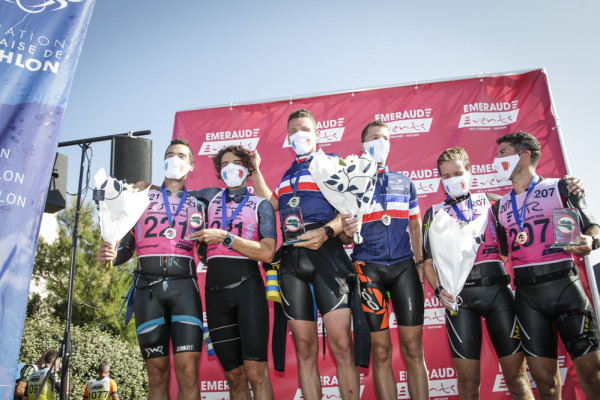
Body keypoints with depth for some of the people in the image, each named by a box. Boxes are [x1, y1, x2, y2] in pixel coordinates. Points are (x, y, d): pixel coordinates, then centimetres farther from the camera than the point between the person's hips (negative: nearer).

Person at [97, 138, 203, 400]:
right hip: (148, 287, 1)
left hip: (184, 285, -1)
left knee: (188, 370, -12)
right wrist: (111, 255, -7)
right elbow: (127, 245, 14)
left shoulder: (197, 204, 18)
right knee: (157, 373, 2)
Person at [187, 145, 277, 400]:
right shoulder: (211, 197, 18)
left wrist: (225, 237, -11)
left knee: (256, 373, -11)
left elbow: (267, 253, -6)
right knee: (234, 376, 7)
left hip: (247, 287, -3)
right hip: (215, 290, 3)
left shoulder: (261, 204, 8)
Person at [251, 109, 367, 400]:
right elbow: (272, 204, 17)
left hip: (325, 253, -5)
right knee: (304, 348, 6)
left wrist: (326, 232, -20)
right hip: (291, 257, 5)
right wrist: (255, 171, 20)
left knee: (341, 344, -9)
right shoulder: (288, 174, 27)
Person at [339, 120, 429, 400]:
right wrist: (348, 232, -18)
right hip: (369, 269, -2)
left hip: (404, 266, 2)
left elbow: (415, 227, 17)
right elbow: (344, 237, 5)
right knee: (380, 350, 1)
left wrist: (421, 262, 6)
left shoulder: (405, 182, 16)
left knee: (413, 347, 0)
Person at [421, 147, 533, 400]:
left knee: (516, 374, 0)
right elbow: (428, 261, 11)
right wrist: (439, 289, -5)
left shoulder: (490, 202, 17)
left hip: (497, 288, 1)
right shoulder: (434, 213, 16)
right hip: (458, 294, 0)